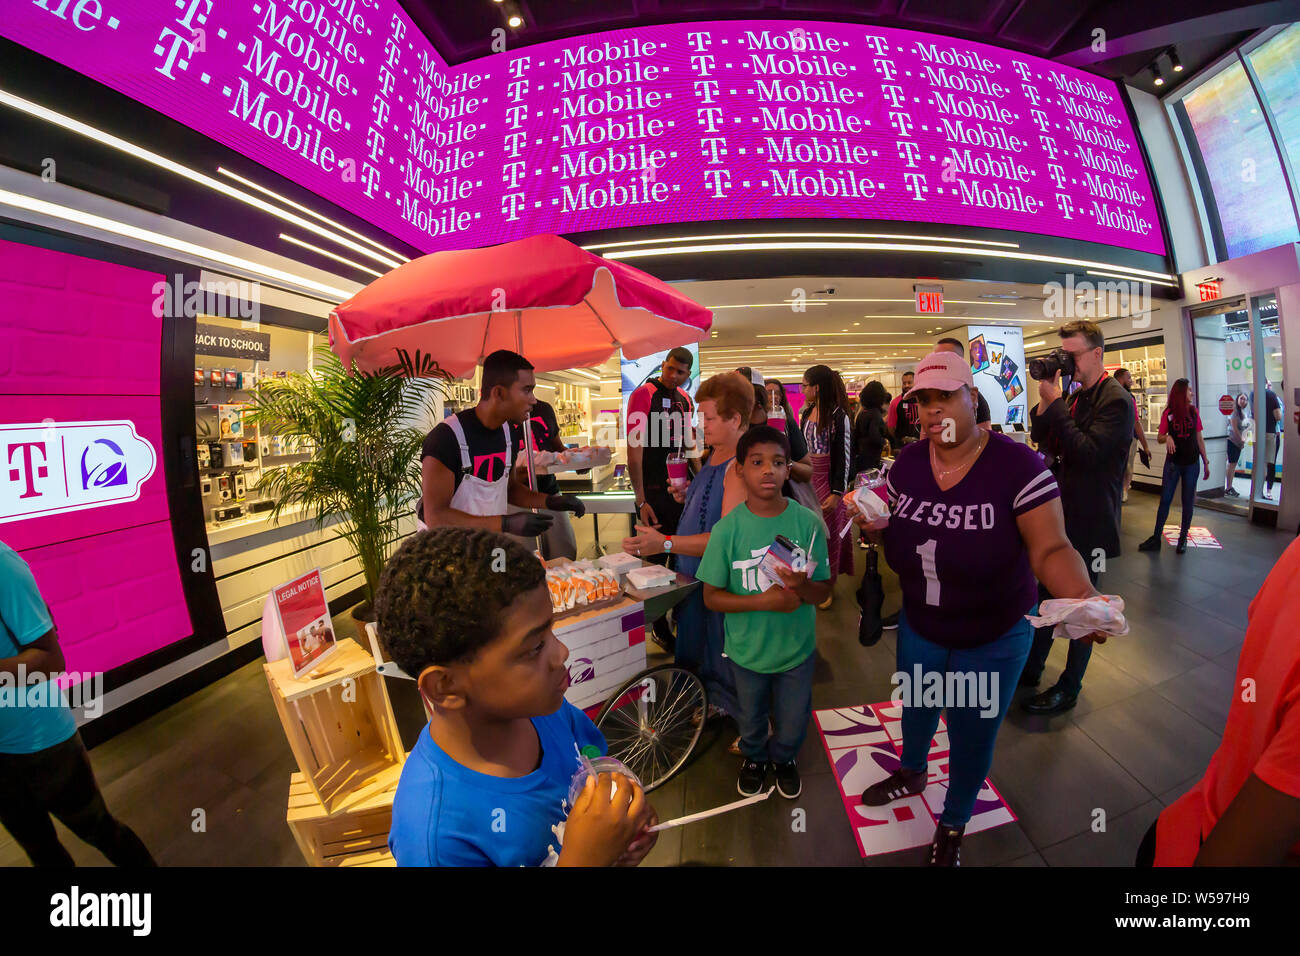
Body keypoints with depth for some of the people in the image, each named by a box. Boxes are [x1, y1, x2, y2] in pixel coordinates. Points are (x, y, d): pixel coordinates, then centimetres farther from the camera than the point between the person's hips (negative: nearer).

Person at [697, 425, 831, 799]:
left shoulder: (808, 523, -14)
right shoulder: (727, 529, -18)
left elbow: (823, 592, -7)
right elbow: (712, 597, -13)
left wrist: (802, 586, -30)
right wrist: (764, 601, -26)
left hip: (797, 648, 1)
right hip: (748, 650, 0)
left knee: (793, 724, 22)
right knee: (751, 720, 25)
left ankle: (783, 758, 56)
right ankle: (754, 758, 58)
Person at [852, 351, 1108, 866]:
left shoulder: (1017, 464, -23)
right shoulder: (906, 463, -10)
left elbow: (1051, 549, -23)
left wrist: (1083, 597, -42)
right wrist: (877, 526, -21)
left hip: (993, 639, -3)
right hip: (919, 628, 4)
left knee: (971, 739, 18)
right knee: (915, 708, 28)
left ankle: (952, 826, 48)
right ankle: (911, 772, 62)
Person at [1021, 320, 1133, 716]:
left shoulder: (1116, 400, -16)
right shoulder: (1075, 396, 8)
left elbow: (1088, 452, -26)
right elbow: (1046, 444, 7)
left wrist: (1053, 402, -25)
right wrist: (1044, 401, -7)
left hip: (1090, 523, -8)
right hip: (1062, 514, 8)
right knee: (1047, 594, 18)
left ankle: (1068, 689, 23)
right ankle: (1031, 668, 34)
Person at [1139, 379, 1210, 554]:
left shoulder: (1194, 411, 4)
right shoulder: (1168, 413, -1)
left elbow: (1199, 438, 8)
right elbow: (1159, 438, 2)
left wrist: (1206, 462, 8)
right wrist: (1167, 437, -21)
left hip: (1191, 463, 2)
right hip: (1173, 462, -2)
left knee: (1188, 501, 5)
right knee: (1165, 500, -2)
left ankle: (1183, 538, 14)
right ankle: (1156, 538, 2)